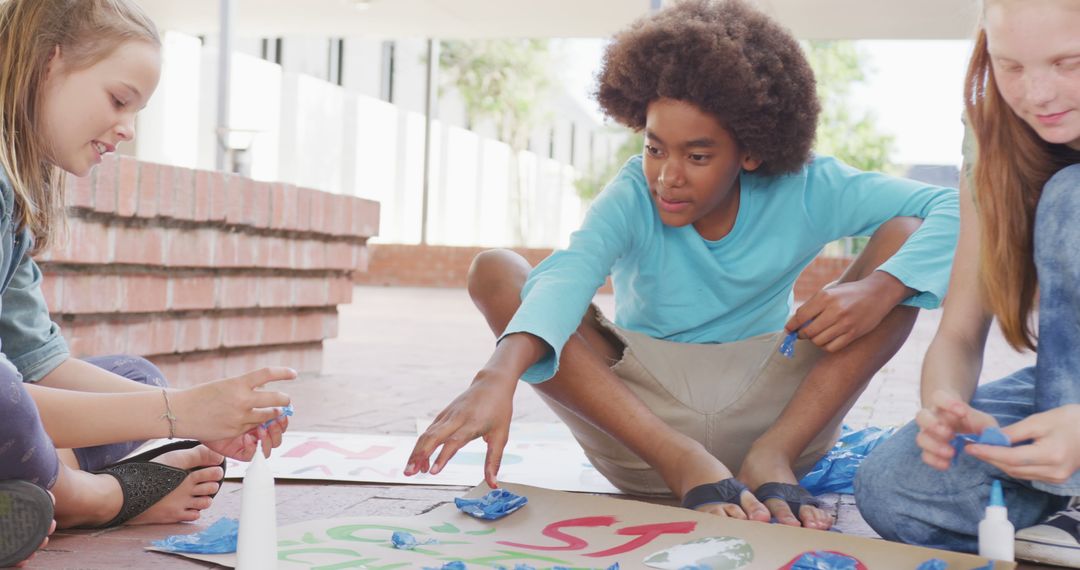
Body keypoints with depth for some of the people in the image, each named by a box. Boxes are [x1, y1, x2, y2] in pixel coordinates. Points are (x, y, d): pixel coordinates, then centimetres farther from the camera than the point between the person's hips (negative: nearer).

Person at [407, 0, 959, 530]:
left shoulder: (805, 192, -8)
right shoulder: (634, 193, -12)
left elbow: (953, 207, -14)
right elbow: (569, 272, -33)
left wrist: (878, 291, -32)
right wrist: (499, 376, -52)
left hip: (777, 414, 1)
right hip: (635, 413, 0)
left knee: (906, 237, -15)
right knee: (493, 273, -20)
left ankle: (772, 458, -24)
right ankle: (684, 463, -30)